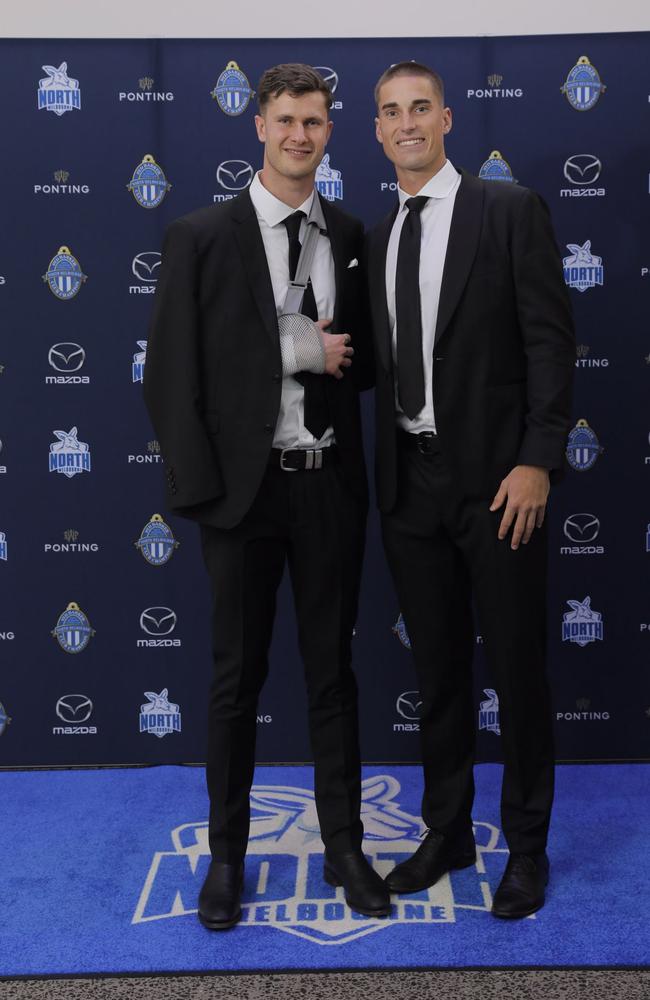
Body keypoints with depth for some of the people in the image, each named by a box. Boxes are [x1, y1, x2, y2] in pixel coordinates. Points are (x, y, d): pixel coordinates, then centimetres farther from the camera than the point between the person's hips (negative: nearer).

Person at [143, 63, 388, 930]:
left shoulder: (351, 239, 7)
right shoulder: (200, 238, -3)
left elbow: (369, 362, 14)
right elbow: (172, 373, -6)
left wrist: (333, 356, -10)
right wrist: (197, 490, -13)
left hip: (331, 485, 3)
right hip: (245, 486, -2)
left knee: (334, 672, 12)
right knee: (237, 678, 9)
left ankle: (344, 848, 26)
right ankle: (227, 856, 26)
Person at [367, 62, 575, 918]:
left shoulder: (509, 211, -2)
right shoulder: (378, 239, 13)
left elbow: (550, 341, -8)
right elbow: (386, 364, 14)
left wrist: (537, 462, -16)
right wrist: (386, 477, 7)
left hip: (496, 477, -5)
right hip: (411, 483, 5)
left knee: (517, 668, 5)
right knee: (437, 669, 14)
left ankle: (527, 846, 22)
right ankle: (447, 832, 29)